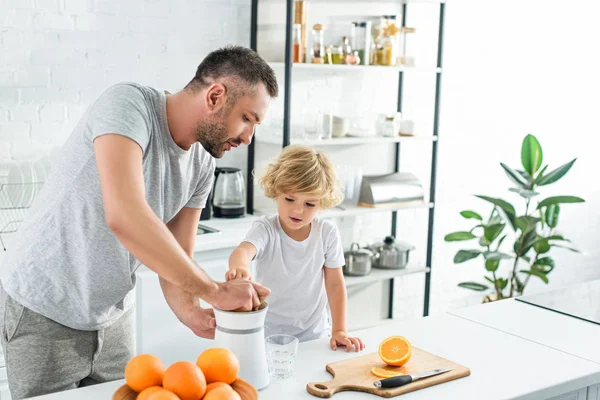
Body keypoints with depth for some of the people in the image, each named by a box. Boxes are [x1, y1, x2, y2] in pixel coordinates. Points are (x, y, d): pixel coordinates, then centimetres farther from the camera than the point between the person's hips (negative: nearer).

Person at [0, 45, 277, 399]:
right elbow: (124, 217, -40)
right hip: (45, 314, -6)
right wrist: (214, 291, -35)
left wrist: (188, 310, -23)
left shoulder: (202, 165, -4)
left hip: (114, 314, 6)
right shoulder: (129, 105, -25)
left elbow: (176, 258, -2)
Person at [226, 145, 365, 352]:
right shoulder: (265, 229, -13)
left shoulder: (327, 233, -5)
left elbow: (335, 284, 2)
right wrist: (239, 267, -57)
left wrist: (339, 330, -4)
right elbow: (243, 250, -34)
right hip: (269, 334, -2)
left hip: (314, 334, 2)